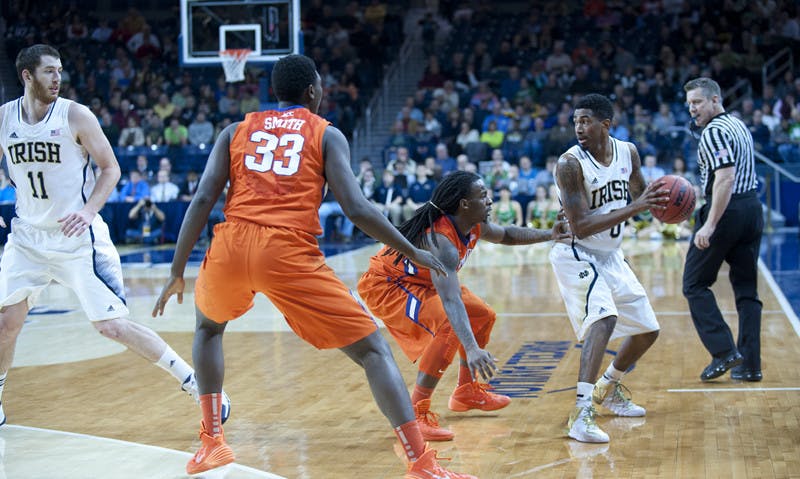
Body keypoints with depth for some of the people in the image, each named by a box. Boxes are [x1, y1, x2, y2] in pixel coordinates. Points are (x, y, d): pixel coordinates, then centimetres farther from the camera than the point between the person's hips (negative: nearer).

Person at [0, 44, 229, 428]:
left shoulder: (75, 116, -10)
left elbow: (110, 168, -5)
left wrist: (89, 210, -20)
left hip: (77, 237, -4)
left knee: (112, 325, -8)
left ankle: (195, 384, 1)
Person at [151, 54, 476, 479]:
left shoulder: (236, 131, 20)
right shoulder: (327, 135, 13)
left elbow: (202, 200, 8)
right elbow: (356, 210, 0)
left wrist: (176, 273, 13)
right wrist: (414, 253, 12)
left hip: (232, 246, 3)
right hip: (290, 253, -3)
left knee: (208, 327, 36)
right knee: (373, 349, 4)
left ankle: (210, 444, 33)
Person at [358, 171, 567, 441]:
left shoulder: (474, 226, -7)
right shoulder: (441, 240, -35)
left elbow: (505, 235, 17)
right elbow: (451, 301, -46)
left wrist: (549, 235, 3)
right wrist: (472, 349, -57)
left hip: (419, 283, 10)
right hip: (383, 286, -10)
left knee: (482, 316, 14)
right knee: (450, 327, -30)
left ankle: (466, 392, 31)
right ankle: (416, 414, -25)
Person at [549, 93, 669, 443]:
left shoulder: (628, 152, -3)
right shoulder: (570, 163, -22)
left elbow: (640, 194, 14)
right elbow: (581, 226, -28)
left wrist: (661, 200, -10)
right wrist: (635, 207, -35)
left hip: (611, 255, 7)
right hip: (577, 254, -7)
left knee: (647, 329, 14)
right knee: (604, 318, -30)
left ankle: (608, 388, 37)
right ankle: (581, 411, -33)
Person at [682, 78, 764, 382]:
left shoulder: (713, 132, -13)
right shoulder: (739, 125, 17)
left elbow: (726, 177, -24)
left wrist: (710, 225, -28)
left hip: (727, 211, -9)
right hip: (753, 207, 9)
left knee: (695, 284, 2)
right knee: (747, 289, 10)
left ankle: (724, 351, -7)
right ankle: (749, 365, 10)